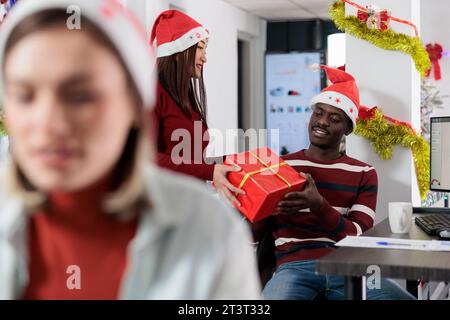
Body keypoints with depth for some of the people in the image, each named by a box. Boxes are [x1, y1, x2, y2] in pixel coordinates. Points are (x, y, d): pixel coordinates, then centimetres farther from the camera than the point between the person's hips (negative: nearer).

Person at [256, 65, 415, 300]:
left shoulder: (364, 174, 14)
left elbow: (358, 236, 0)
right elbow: (250, 233, 9)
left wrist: (318, 205, -17)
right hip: (295, 266, -2)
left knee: (405, 297, -24)